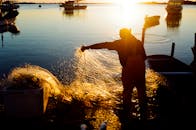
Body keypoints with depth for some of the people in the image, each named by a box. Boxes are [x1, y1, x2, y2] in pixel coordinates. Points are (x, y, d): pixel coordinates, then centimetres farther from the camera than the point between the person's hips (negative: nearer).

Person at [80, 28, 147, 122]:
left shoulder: (119, 43, 3)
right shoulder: (138, 42, 12)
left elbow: (103, 45, 1)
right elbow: (144, 57, 11)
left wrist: (87, 47, 3)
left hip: (128, 70, -3)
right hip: (140, 69, 3)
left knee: (127, 93, 11)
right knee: (142, 92, 15)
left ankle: (127, 115, 17)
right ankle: (143, 115, 22)